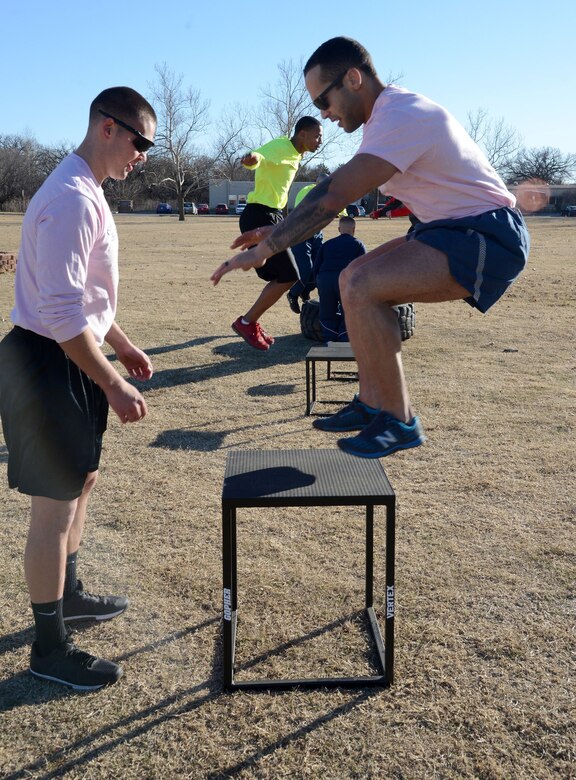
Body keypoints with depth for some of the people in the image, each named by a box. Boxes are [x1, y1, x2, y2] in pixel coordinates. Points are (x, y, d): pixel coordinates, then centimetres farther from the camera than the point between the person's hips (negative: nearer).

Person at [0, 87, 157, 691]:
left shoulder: (86, 192, 13)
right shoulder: (72, 199, -21)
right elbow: (61, 314, -27)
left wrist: (122, 346, 23)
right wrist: (114, 387, -23)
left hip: (70, 359, 11)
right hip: (50, 364, -11)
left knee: (81, 482, 23)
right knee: (55, 504, 0)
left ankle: (67, 595, 43)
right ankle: (50, 648, 16)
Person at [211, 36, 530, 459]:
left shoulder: (401, 116, -20)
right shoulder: (394, 111, 12)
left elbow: (333, 197, -27)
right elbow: (338, 190, 15)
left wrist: (264, 249, -22)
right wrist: (277, 233, 10)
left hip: (486, 235, -10)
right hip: (453, 229, 10)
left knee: (362, 288, -23)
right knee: (355, 279, 8)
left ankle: (400, 422, -11)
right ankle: (374, 404, 8)